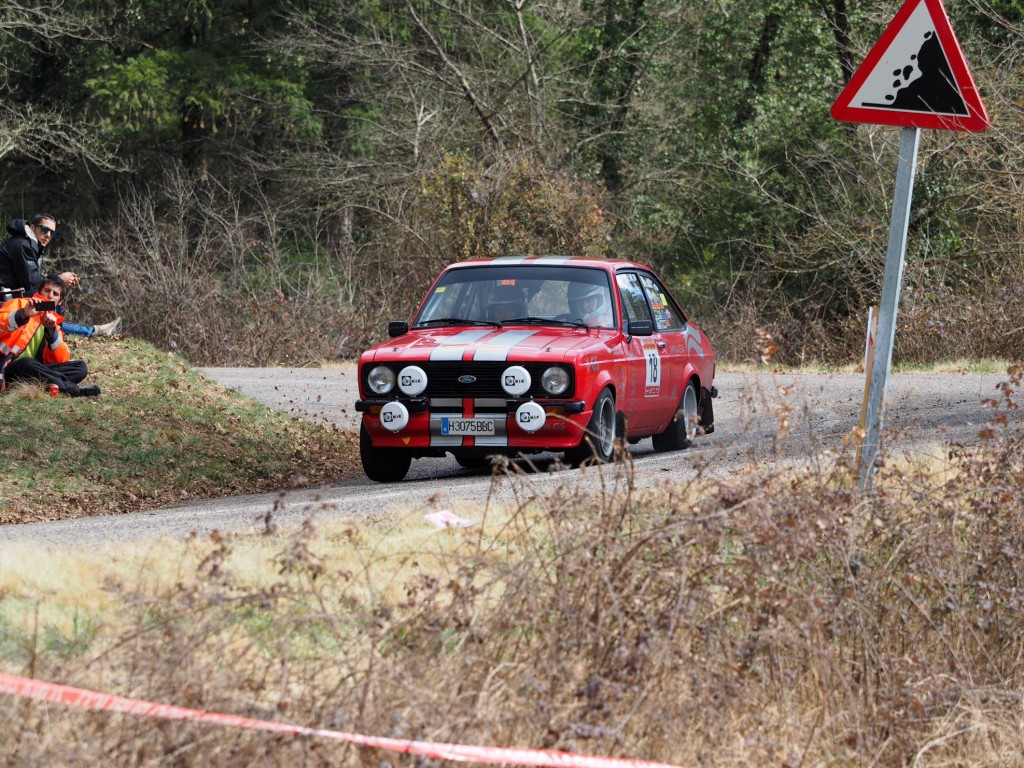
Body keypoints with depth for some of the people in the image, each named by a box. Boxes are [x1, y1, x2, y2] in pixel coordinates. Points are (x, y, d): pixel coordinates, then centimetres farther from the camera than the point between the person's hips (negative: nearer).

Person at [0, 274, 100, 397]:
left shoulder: (53, 322, 20)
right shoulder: (19, 305, 5)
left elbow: (62, 360, 4)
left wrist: (52, 331, -9)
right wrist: (23, 315, -31)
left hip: (33, 372, 6)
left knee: (80, 368, -9)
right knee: (27, 364, -39)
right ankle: (73, 389, -30)